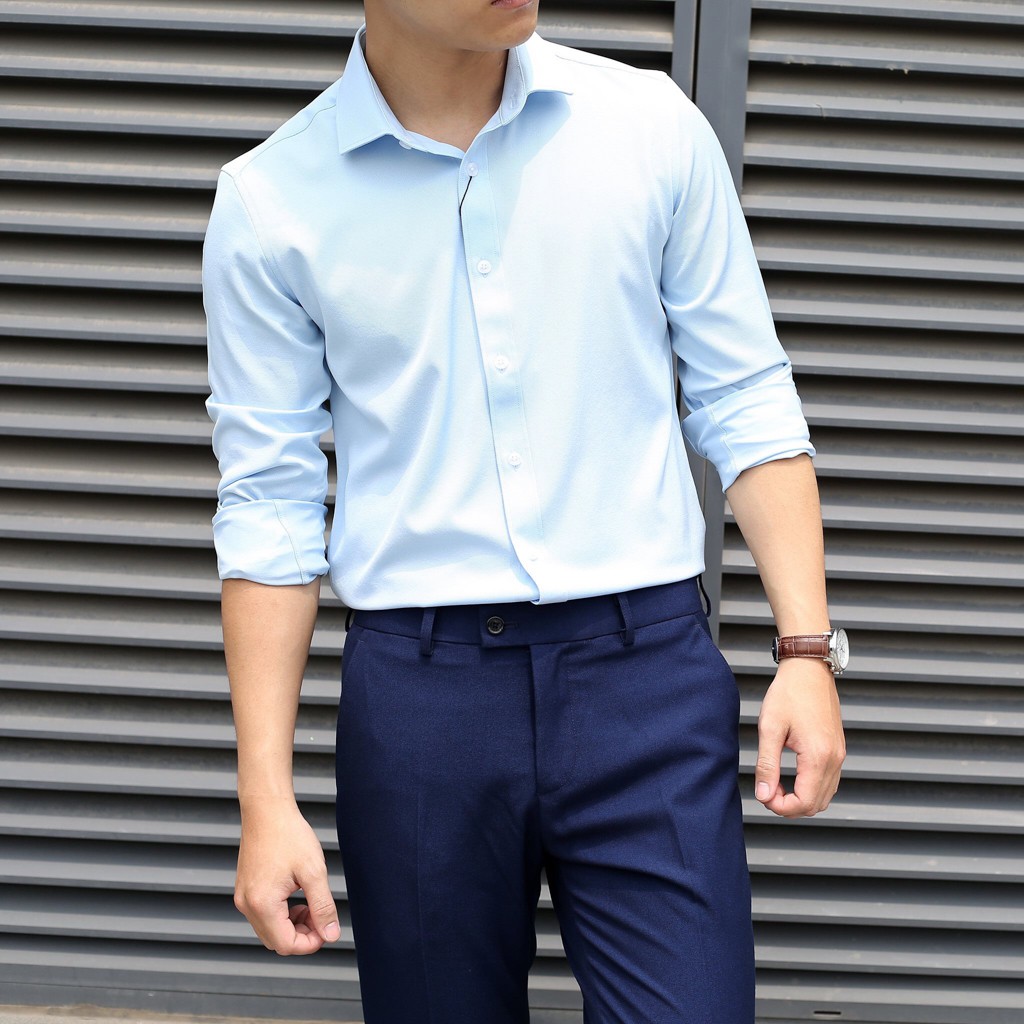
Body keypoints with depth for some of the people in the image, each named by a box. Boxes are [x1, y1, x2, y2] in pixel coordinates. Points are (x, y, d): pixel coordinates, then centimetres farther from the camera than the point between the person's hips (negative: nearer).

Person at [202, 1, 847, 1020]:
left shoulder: (651, 124, 1)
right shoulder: (269, 201, -1)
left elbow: (744, 402, 7)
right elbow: (269, 505, 2)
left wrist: (806, 651, -2)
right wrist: (265, 801, -1)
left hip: (645, 676, 0)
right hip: (417, 695, 0)